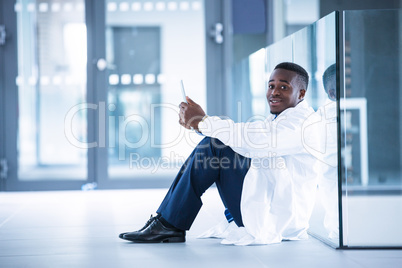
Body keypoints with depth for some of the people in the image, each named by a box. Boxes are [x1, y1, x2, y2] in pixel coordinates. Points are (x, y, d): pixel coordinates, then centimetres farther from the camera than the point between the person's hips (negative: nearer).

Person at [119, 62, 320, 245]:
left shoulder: (302, 120, -14)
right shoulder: (277, 119, 19)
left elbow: (254, 140, -29)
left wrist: (203, 121, -24)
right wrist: (196, 122, -5)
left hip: (275, 221, -10)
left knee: (214, 147, -16)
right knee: (214, 143, 10)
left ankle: (170, 225, -10)